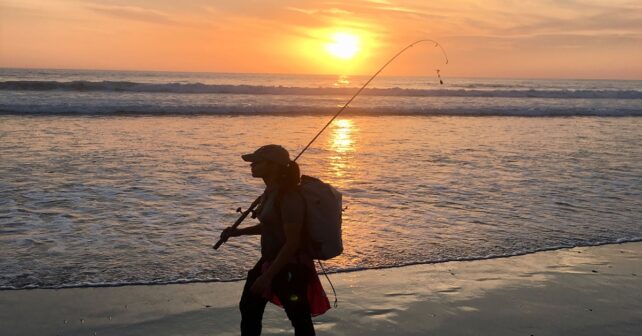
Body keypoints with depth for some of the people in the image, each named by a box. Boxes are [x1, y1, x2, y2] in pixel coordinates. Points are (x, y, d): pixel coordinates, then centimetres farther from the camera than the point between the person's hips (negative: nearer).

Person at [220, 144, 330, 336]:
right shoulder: (270, 191, 5)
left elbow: (293, 242, -25)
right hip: (269, 261, 10)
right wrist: (239, 232, 12)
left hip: (291, 268, -10)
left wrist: (267, 276, -24)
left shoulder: (289, 197, -23)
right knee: (248, 308, 21)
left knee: (300, 320, 7)